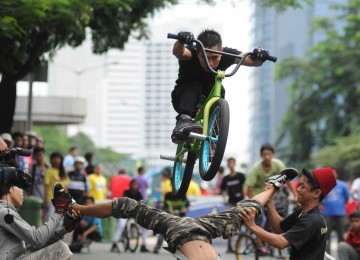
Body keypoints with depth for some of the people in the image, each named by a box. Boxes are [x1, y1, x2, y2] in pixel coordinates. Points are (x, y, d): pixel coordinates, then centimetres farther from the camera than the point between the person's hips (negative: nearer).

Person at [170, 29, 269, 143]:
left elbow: (249, 59, -33)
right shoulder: (192, 53, -30)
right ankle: (183, 119, -51)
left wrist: (259, 57, -55)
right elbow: (178, 52, -53)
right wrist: (181, 42, -75)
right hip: (184, 98, -3)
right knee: (194, 86, -34)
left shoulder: (226, 54, -22)